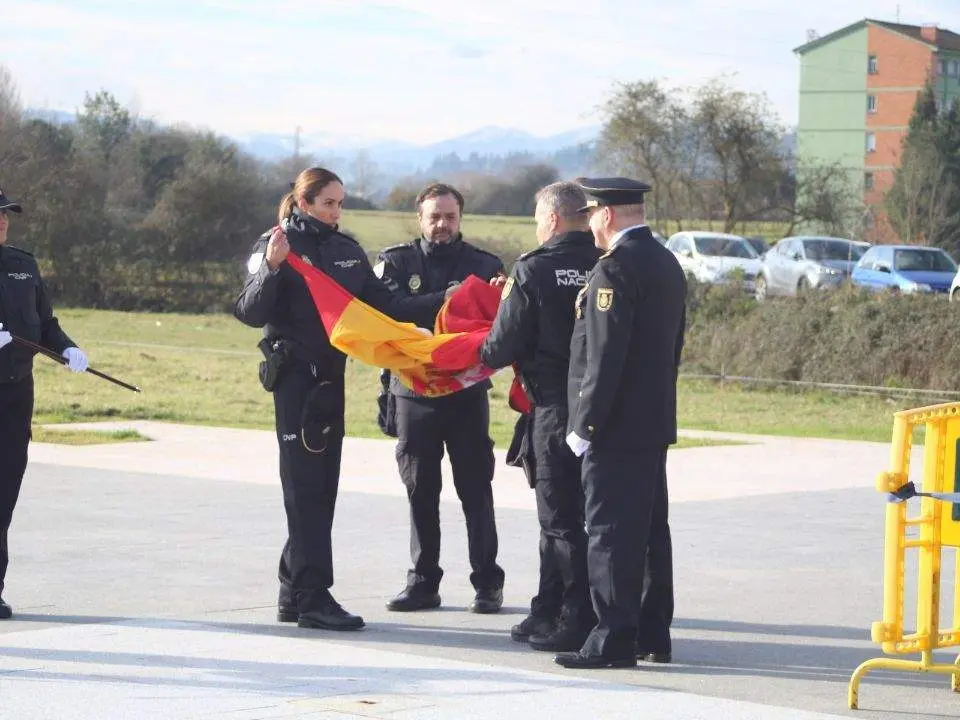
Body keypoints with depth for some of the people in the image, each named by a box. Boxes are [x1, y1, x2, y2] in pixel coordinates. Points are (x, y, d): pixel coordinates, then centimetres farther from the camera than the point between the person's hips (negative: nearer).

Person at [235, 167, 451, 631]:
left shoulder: (347, 250, 13)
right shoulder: (277, 245, -5)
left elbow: (383, 306, 14)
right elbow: (250, 313, -12)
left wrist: (447, 301, 9)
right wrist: (272, 267, -27)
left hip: (331, 376, 7)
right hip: (296, 378, -7)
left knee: (321, 485, 8)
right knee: (306, 485, -8)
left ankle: (293, 592, 15)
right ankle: (312, 597, -7)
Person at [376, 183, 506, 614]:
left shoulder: (484, 266, 7)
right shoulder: (397, 262, 7)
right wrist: (419, 336, -26)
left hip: (467, 391, -1)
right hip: (414, 390, 1)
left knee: (475, 488, 0)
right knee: (420, 490, 7)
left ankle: (487, 582, 6)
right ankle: (423, 582, 14)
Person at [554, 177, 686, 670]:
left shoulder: (616, 268, -16)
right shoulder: (666, 263, 13)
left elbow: (605, 354, -21)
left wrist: (585, 423, -16)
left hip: (617, 427, -9)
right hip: (655, 423, 10)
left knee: (610, 533, -7)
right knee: (650, 531, 13)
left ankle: (613, 640, -6)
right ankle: (653, 634, 19)